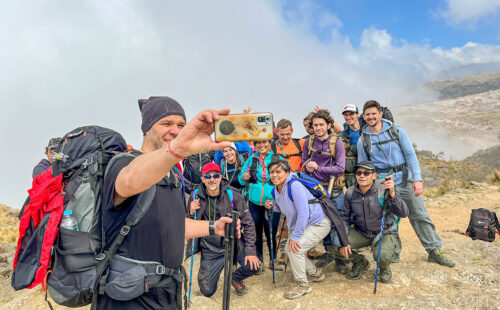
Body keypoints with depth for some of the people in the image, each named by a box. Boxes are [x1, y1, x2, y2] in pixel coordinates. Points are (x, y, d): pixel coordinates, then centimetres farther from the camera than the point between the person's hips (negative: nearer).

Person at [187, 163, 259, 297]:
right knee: (207, 291, 1)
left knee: (254, 265, -22)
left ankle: (236, 278, 14)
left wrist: (250, 251, -14)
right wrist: (191, 213, -17)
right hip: (210, 250, 1)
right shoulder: (195, 197, -5)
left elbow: (248, 223, -7)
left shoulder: (233, 196, -10)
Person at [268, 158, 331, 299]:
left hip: (318, 224, -10)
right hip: (300, 225, 10)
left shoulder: (295, 185, -27)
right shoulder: (276, 190, 0)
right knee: (288, 249, 9)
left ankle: (303, 285, 0)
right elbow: (285, 208, 16)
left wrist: (295, 237, -27)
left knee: (295, 248, -21)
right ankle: (315, 273, 32)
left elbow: (303, 214, -30)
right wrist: (273, 206, -6)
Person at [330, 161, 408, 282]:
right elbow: (345, 218, 2)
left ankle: (384, 268, 7)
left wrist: (392, 194, -46)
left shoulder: (384, 189, -21)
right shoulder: (351, 192, -8)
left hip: (385, 233, -3)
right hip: (361, 233, 4)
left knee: (382, 256, -35)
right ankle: (360, 262, 15)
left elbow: (403, 213, -30)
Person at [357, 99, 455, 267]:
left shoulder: (397, 131, -1)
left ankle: (435, 250, 18)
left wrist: (417, 179, -12)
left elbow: (410, 155, -3)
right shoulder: (362, 140, 1)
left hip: (405, 180, 1)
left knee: (420, 216, 5)